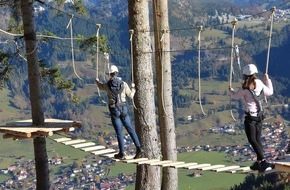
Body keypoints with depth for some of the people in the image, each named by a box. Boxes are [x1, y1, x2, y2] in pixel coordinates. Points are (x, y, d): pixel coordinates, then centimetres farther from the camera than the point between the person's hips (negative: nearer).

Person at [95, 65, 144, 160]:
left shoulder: (107, 84, -4)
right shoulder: (123, 84, -4)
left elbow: (101, 87, 22)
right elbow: (131, 96, 6)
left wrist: (97, 81, 46)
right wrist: (133, 87, 27)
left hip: (114, 111, -2)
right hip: (123, 109, 2)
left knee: (119, 132, 4)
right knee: (130, 129, 8)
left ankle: (121, 153, 10)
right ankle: (138, 149, -2)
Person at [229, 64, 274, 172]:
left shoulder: (245, 88, -16)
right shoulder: (260, 84, -2)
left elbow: (235, 96, 1)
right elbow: (269, 92, 12)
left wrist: (231, 90, 23)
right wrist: (267, 80, 25)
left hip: (250, 117, -7)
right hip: (259, 115, 7)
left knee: (252, 140, -6)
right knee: (258, 140, 14)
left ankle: (263, 162, -18)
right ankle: (259, 162, 18)